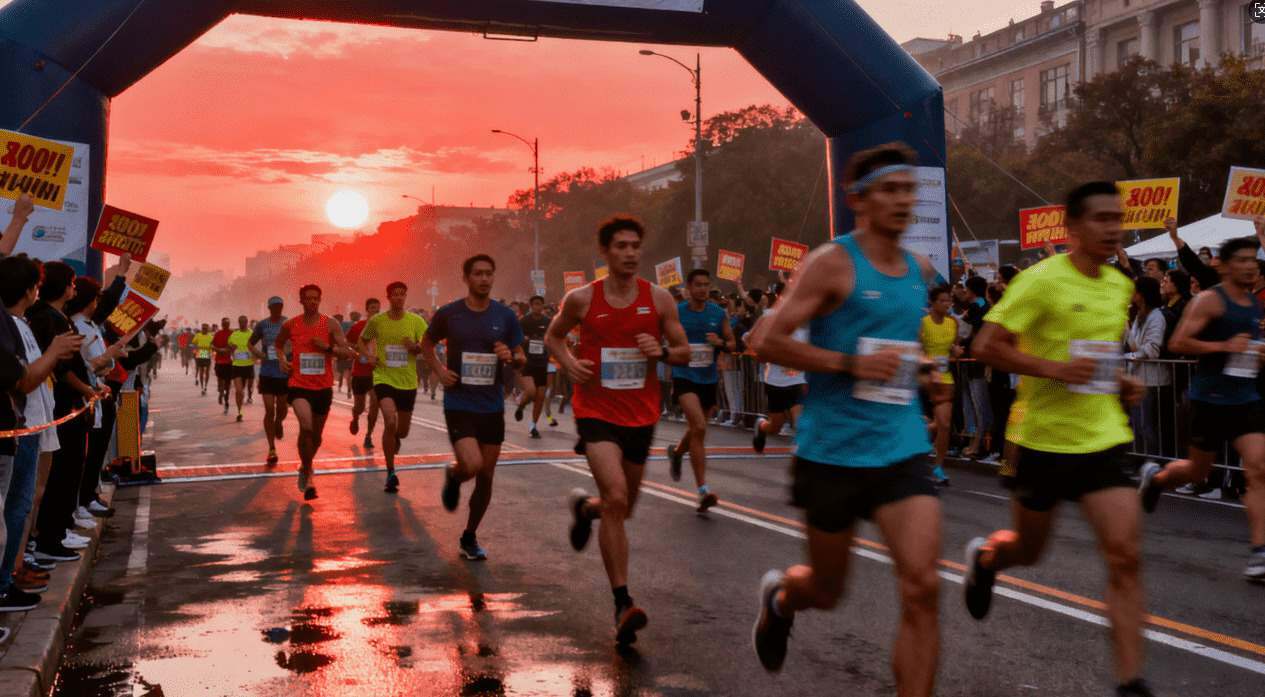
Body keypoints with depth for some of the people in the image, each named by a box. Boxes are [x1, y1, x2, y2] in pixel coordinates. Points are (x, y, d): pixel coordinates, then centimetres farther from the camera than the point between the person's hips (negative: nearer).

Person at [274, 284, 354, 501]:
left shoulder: (331, 324, -3)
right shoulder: (290, 325, 1)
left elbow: (349, 352, -7)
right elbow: (278, 343, 21)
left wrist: (328, 347, -21)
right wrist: (282, 359, 3)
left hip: (323, 387, 2)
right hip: (299, 385, -1)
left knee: (316, 435, 14)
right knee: (306, 426, -26)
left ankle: (305, 468, 43)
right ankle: (307, 472, -9)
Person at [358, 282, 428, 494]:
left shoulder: (416, 321, -1)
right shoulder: (376, 321, -1)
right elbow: (361, 341, 14)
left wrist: (416, 347, -22)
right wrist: (368, 355, -5)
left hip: (408, 382, 2)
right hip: (384, 379, -2)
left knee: (402, 432, 11)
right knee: (390, 422, -23)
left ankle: (393, 440, 51)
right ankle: (390, 473, -11)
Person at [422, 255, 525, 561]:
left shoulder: (506, 316, 0)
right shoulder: (449, 314, -4)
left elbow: (521, 359, 8)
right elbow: (427, 343, 14)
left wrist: (511, 357, -15)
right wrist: (439, 371, -2)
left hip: (492, 406, 3)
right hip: (459, 404, -3)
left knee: (486, 476, 7)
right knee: (472, 465, -21)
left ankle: (470, 537, 26)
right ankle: (452, 476, 17)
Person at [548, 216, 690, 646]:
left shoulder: (659, 299, 0)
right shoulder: (581, 299, -3)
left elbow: (685, 353, 6)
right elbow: (553, 336, 14)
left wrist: (661, 353, -15)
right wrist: (569, 363, -6)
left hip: (641, 415, 3)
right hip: (597, 412, -3)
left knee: (622, 507, 15)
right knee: (615, 498, -21)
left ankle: (584, 507, 52)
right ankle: (623, 605, -15)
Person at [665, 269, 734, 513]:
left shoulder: (719, 314, 2)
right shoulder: (675, 312, -5)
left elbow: (733, 346, 7)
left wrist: (721, 343, -13)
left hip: (709, 379, 4)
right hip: (684, 377, -4)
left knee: (696, 429, 19)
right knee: (699, 427, -22)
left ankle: (676, 452, 54)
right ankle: (703, 489, -20)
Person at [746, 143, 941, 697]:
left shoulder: (921, 271, 10)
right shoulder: (832, 263, -10)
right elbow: (767, 342, -15)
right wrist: (849, 364, -20)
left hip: (903, 449, 4)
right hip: (833, 450, -4)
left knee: (922, 588, -12)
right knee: (826, 591, 13)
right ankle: (779, 596, 49)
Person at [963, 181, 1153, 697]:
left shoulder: (1121, 285, 7)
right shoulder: (1042, 279, -14)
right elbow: (985, 346, -16)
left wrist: (1120, 381, 6)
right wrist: (1055, 370, -26)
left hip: (1104, 438, 5)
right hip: (1044, 438, -4)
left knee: (1125, 556, -8)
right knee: (1028, 551, 13)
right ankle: (984, 556, 50)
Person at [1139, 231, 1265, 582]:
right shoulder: (1209, 300, -9)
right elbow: (1178, 343, -15)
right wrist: (1224, 346, -22)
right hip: (1210, 399, -5)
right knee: (1198, 471, 9)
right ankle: (1156, 476, 43)